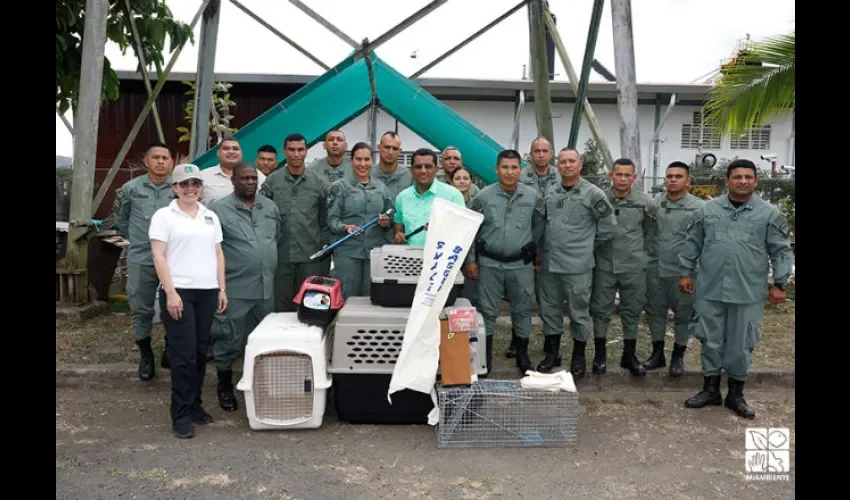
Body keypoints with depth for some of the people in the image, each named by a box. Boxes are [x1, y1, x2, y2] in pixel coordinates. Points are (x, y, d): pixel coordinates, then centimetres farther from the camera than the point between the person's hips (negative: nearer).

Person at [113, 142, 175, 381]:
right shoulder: (131, 188, -1)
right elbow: (120, 217, 14)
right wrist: (137, 239, 13)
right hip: (141, 259, 1)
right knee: (140, 309, 9)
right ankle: (146, 355, 26)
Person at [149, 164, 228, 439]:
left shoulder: (211, 216, 14)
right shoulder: (164, 216, 0)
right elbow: (159, 257, -7)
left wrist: (222, 288, 9)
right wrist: (170, 292, -14)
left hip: (207, 292, 5)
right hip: (178, 291, -5)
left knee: (200, 352, 9)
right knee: (183, 353, -5)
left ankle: (194, 404, 22)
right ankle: (181, 414, 3)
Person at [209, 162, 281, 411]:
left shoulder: (270, 207, 10)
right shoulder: (219, 209, -6)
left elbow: (279, 239, 18)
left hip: (266, 288, 5)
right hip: (234, 289, -5)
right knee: (229, 340, 4)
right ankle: (225, 386, 21)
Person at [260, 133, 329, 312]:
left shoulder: (317, 182, 4)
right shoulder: (272, 181, 2)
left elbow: (324, 218, 7)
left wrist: (324, 247, 3)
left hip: (310, 256, 0)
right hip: (280, 255, 0)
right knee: (280, 305, 8)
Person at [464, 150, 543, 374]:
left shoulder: (532, 196, -2)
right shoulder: (483, 196, -6)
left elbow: (538, 225, 11)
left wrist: (532, 249, 11)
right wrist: (470, 259, -1)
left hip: (521, 264, 1)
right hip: (490, 264, -1)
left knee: (522, 311, 12)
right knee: (487, 311, 6)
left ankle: (523, 354, 27)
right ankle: (485, 356, 19)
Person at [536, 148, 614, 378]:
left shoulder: (593, 194, -8)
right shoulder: (550, 192, 8)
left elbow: (608, 224, -2)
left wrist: (589, 247, 4)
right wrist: (541, 251, 13)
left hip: (578, 266, -5)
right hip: (549, 264, 5)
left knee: (578, 311, 5)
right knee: (549, 309, 13)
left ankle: (579, 357, 21)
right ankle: (552, 353, 28)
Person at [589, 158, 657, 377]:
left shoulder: (645, 203, -3)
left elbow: (651, 230, 11)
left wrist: (642, 249, 9)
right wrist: (594, 248, 5)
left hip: (634, 266, 1)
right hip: (604, 264, 0)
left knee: (632, 310, 10)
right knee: (601, 309, 7)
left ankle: (630, 355, 24)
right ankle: (600, 354, 20)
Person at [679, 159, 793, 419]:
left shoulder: (769, 213, 1)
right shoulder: (707, 209, 4)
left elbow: (781, 251, 2)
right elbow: (692, 244, 8)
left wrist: (779, 283, -1)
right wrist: (685, 273, 6)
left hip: (748, 293, -1)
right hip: (709, 290, 1)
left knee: (741, 345, 8)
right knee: (711, 341, 10)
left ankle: (736, 394, 24)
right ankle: (710, 389, 25)